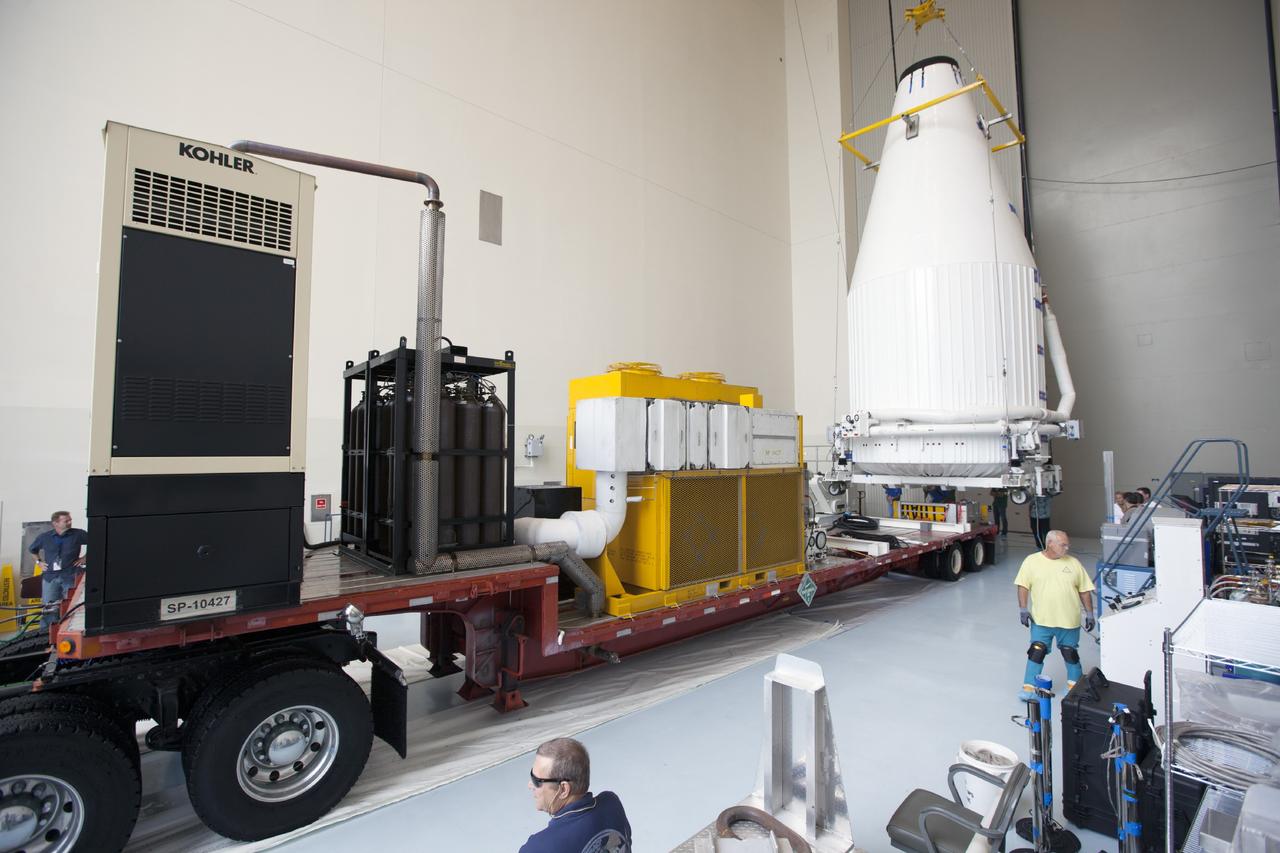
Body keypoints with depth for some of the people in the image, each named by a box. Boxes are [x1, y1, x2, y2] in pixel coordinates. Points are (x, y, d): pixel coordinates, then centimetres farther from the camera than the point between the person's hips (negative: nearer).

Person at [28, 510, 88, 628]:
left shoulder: (78, 534, -1)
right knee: (48, 608, 3)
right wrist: (39, 562, 16)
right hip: (50, 577, 2)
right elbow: (33, 549, 28)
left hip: (70, 576, -2)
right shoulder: (44, 537, 7)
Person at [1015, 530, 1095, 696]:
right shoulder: (1032, 561, -5)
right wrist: (1023, 609, -10)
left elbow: (1084, 590, 7)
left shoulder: (1073, 563, 1)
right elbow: (1023, 586, -3)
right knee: (1036, 652, 0)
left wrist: (1089, 614, 5)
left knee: (1071, 654, 14)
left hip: (1069, 620, 2)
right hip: (1041, 620, -2)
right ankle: (1028, 688, 7)